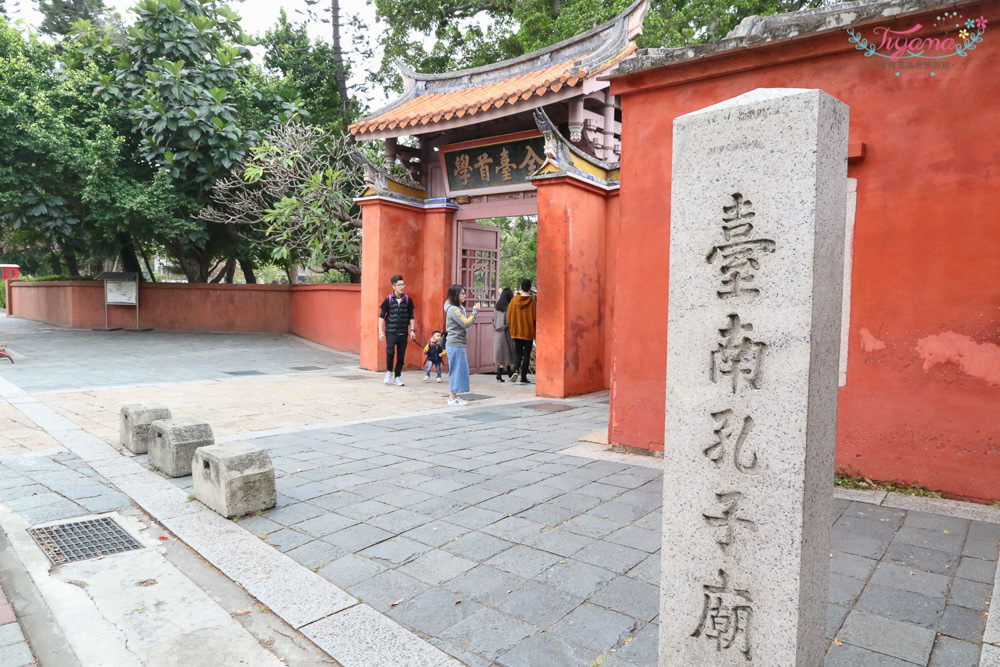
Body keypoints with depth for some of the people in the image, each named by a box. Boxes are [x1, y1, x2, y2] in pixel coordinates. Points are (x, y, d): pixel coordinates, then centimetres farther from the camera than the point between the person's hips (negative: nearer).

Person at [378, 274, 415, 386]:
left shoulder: (408, 299, 4)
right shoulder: (388, 299, -2)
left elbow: (411, 316, 11)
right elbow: (381, 316, 2)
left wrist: (412, 330, 3)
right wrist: (380, 331, -5)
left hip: (403, 333, 2)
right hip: (390, 332, -2)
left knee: (401, 356, 4)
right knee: (390, 352, -16)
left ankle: (397, 377, 19)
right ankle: (389, 372, 10)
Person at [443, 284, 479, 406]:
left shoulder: (459, 308, 16)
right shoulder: (453, 309, -15)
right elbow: (466, 323, -21)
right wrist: (475, 311, -14)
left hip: (458, 344, 10)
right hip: (455, 345, -10)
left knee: (456, 370, 14)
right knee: (456, 370, -5)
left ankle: (453, 396, 21)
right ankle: (453, 398, 1)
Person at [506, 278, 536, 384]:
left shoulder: (514, 300, -3)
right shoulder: (532, 301, -10)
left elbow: (509, 316, 2)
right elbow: (535, 318, -7)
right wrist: (535, 332, 7)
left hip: (516, 331, 2)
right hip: (528, 332, -2)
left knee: (518, 352, 13)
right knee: (526, 354, 6)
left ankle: (516, 370, -12)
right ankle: (523, 378, 7)